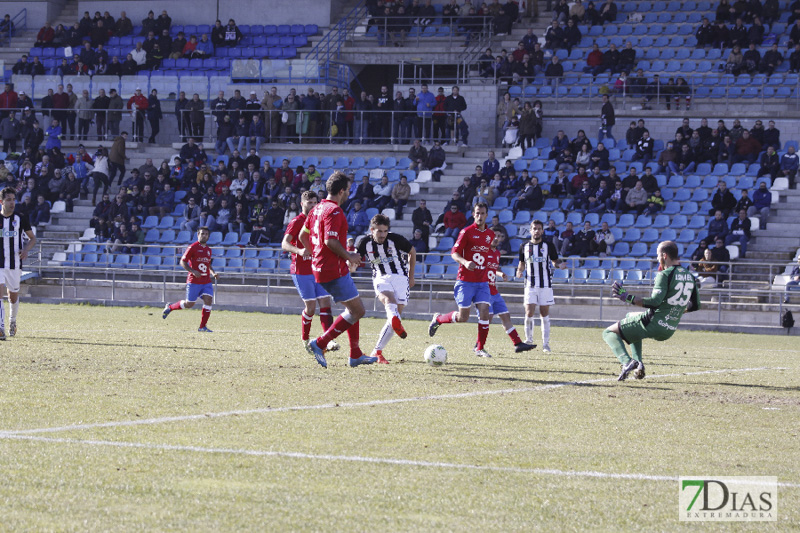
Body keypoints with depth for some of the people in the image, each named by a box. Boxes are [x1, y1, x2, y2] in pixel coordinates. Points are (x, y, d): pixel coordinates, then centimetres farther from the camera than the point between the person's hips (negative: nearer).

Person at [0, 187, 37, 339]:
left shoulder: (21, 219, 3)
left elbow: (32, 238, 11)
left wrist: (26, 249, -8)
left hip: (15, 264, 1)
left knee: (13, 297, 11)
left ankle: (12, 321, 40)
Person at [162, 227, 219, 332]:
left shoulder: (208, 250, 14)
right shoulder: (193, 247, -7)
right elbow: (183, 262, -7)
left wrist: (213, 273, 11)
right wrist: (193, 271, -19)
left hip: (206, 281, 6)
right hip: (194, 281, -6)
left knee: (208, 300, -11)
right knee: (189, 304, 1)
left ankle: (203, 326, -4)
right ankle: (170, 307, 27)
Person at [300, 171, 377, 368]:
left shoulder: (317, 209, 13)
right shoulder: (334, 211, -17)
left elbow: (303, 236, 19)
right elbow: (330, 240, -26)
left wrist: (315, 254, 27)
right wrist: (349, 256, -13)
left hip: (320, 267, 10)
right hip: (334, 270, -10)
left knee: (353, 309, 18)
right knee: (357, 311, -6)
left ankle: (356, 355, 20)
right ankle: (320, 344, -9)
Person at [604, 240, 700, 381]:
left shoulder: (665, 275, -14)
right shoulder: (690, 277, 9)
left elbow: (655, 301, -25)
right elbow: (695, 305, 16)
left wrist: (628, 297, -19)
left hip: (653, 324, -8)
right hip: (669, 331, 8)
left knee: (609, 333, 5)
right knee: (631, 316, 37)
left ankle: (627, 362, -21)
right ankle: (638, 362, 21)